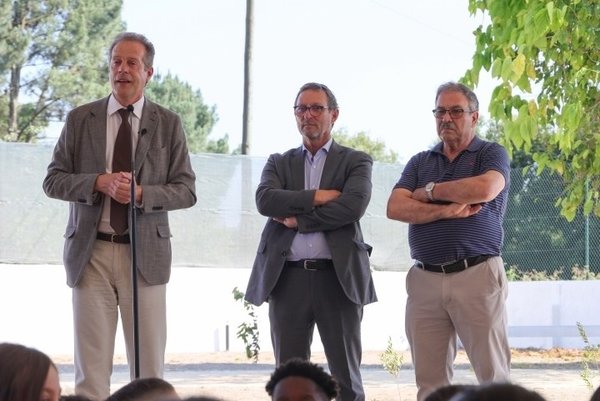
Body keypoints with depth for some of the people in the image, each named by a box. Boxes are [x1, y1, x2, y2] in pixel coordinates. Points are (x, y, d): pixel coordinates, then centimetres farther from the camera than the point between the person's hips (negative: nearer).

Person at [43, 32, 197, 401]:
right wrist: (100, 182, -13)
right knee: (91, 366, 0)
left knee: (149, 365, 2)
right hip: (90, 252, 0)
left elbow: (186, 191, 2)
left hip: (145, 253, 0)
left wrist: (141, 193, -16)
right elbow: (53, 180, 4)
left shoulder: (169, 124, 5)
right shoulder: (80, 120, 7)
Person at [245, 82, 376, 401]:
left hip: (338, 277, -2)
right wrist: (318, 196, -11)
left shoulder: (355, 162, 8)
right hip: (288, 278, 2)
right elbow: (265, 200, -4)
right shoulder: (279, 163, 16)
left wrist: (297, 219, -8)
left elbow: (354, 205, -11)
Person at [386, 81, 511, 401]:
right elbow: (395, 208, 2)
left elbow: (485, 189, -17)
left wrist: (429, 191, -3)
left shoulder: (491, 155, 5)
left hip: (477, 275, -3)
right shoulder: (419, 162, 16)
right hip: (425, 279, 4)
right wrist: (447, 210, -11)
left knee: (493, 375, -3)